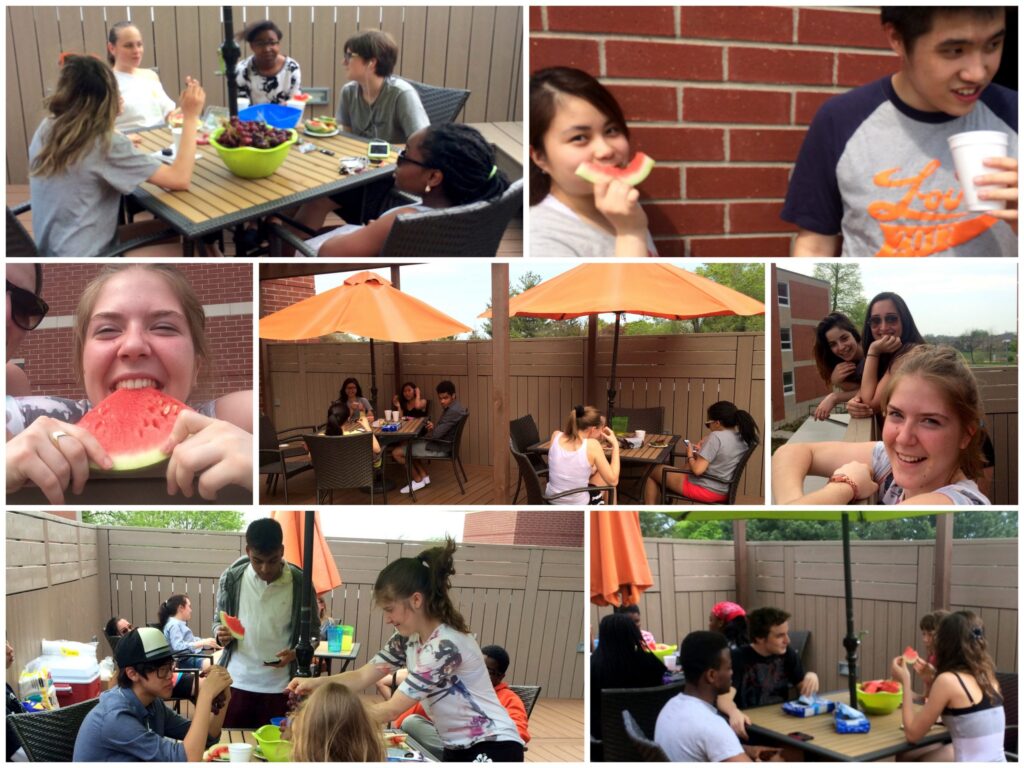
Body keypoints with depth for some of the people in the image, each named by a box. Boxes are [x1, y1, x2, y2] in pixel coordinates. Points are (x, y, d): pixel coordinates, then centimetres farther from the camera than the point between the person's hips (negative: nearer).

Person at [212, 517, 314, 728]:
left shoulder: (300, 583, -6)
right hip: (236, 683, 1)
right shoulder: (231, 578, -2)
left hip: (279, 686, -1)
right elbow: (218, 621, 9)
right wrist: (220, 634, -13)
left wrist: (295, 653, -16)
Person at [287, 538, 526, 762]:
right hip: (457, 747, 8)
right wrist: (316, 683, -11)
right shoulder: (408, 637, 2)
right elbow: (363, 676, 5)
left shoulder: (445, 646, -25)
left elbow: (392, 710, -23)